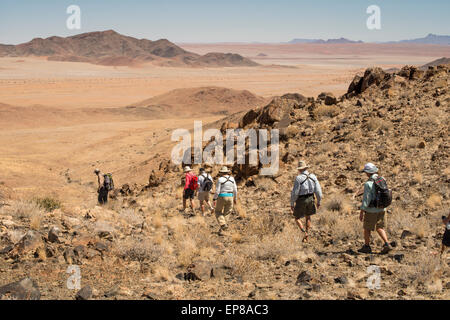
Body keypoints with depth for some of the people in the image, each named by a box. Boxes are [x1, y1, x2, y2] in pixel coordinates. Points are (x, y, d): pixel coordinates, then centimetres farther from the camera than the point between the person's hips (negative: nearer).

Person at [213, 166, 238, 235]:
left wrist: (214, 199, -7)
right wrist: (235, 198, 16)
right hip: (230, 197, 4)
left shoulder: (220, 179, -10)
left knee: (218, 212, 15)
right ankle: (223, 230, 11)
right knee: (225, 213, 16)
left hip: (222, 197, -4)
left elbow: (217, 190, -12)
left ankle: (223, 225, -8)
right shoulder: (232, 179, 3)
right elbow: (235, 190, 6)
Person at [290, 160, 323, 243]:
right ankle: (306, 237, 21)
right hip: (310, 199, 5)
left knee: (297, 218, 13)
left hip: (301, 200, -5)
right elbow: (318, 190, -2)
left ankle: (304, 232, -10)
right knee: (308, 217, 23)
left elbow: (294, 192, -17)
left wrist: (292, 204, -6)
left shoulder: (298, 178, -17)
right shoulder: (313, 177, -2)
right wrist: (319, 202, 11)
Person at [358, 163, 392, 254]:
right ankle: (386, 244, -3)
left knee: (367, 228, 11)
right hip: (382, 209, 6)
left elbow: (366, 199, -20)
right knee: (379, 228, 13)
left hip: (371, 210, -6)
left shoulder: (368, 184, -19)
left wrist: (362, 212, -15)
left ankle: (366, 247, 20)